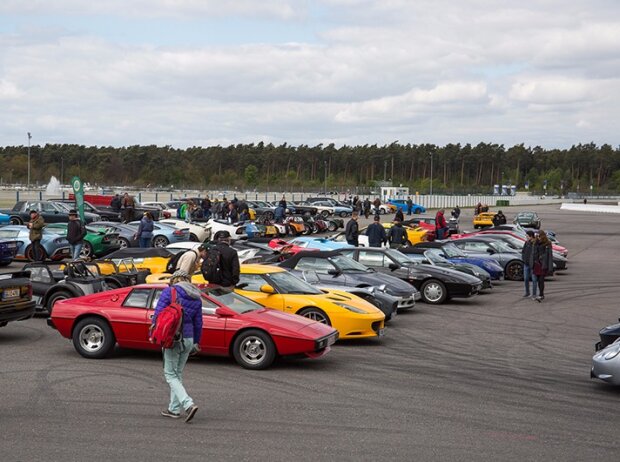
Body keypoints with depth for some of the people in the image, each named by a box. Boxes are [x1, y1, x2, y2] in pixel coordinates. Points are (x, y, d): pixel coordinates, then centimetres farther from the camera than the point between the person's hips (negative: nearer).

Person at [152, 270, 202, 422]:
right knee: (178, 373, 18)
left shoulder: (169, 291, -7)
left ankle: (189, 404, -17)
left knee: (170, 374, 0)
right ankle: (174, 409, 22)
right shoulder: (196, 298, 9)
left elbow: (158, 313, -11)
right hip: (188, 339, 6)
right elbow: (198, 323, 13)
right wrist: (196, 343, 23)